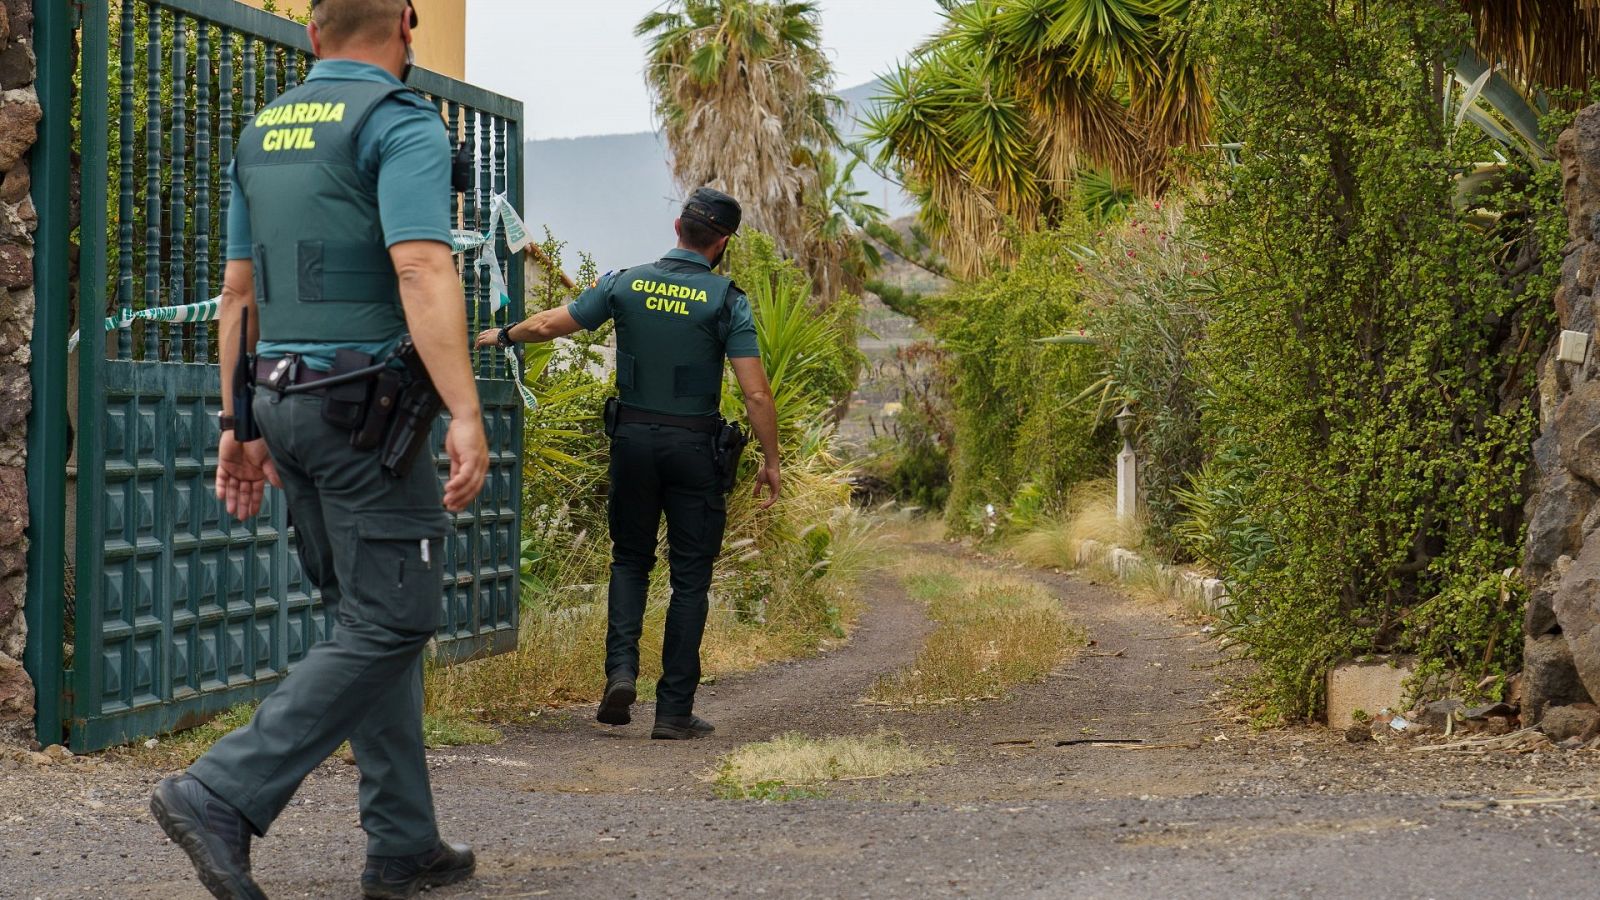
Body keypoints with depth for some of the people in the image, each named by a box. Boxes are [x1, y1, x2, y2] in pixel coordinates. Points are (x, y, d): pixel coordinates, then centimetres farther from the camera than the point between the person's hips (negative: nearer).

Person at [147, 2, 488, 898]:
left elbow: (239, 293, 17)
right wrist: (466, 415, -28)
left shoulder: (263, 133, 15)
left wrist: (239, 426, 21)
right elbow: (422, 271, -22)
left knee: (375, 619, 13)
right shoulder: (404, 124, -9)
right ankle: (223, 795, -15)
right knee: (391, 623, -5)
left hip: (283, 397, 8)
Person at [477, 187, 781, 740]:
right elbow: (755, 392, -12)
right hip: (694, 445, -2)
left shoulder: (627, 284, 0)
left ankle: (621, 668, -3)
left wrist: (502, 336, 27)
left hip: (633, 439, 3)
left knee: (630, 560, 19)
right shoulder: (726, 300, -8)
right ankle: (674, 710, 4)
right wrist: (770, 461, -2)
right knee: (690, 576, 5)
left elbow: (547, 325, 7)